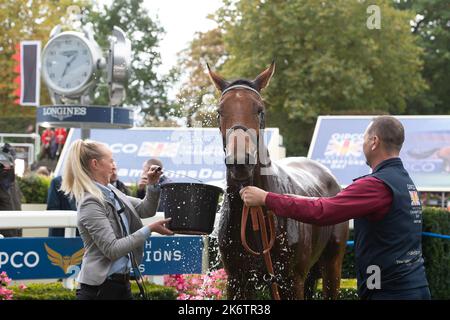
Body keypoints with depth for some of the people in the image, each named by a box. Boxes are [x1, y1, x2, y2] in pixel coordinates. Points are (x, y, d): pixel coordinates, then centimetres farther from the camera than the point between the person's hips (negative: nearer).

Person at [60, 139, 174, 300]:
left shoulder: (111, 191, 9)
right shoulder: (90, 203, -17)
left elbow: (145, 210, 20)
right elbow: (112, 249, -21)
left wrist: (153, 185, 2)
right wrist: (149, 229, -18)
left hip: (121, 282, 9)